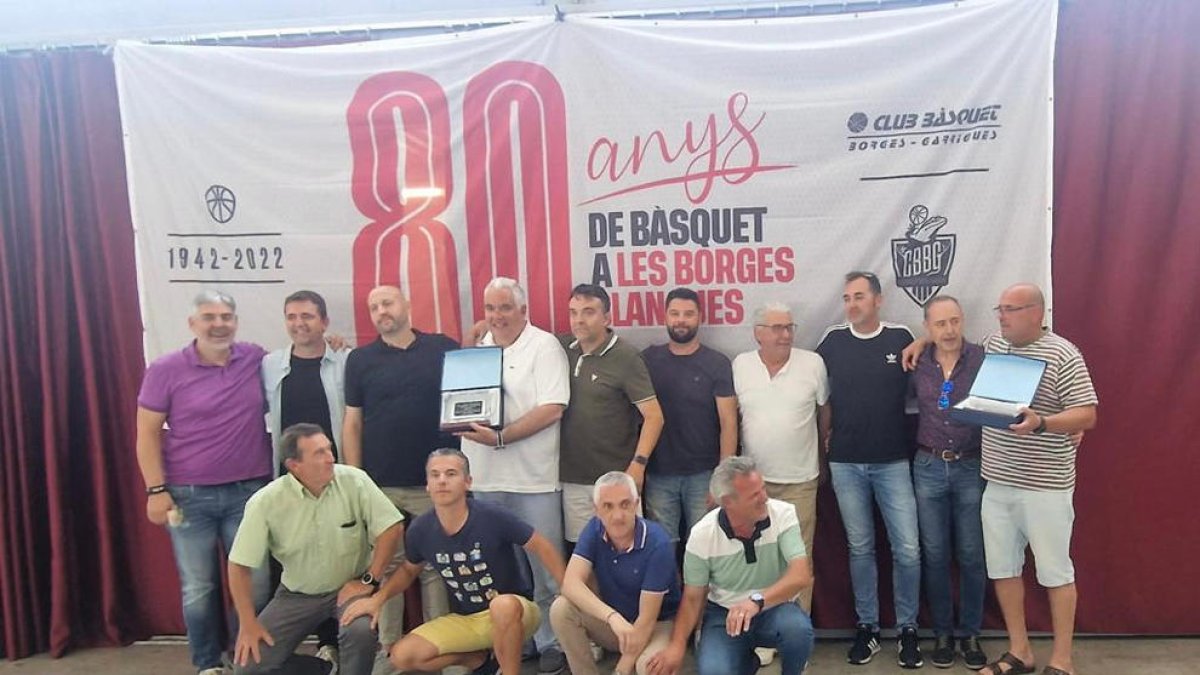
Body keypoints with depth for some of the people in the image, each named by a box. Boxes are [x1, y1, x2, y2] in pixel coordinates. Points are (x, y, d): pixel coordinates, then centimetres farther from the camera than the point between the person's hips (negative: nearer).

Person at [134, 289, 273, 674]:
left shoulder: (257, 360, 1)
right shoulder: (166, 370, -4)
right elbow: (147, 433, -1)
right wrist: (156, 490, -7)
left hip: (249, 492, 2)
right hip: (188, 496, -1)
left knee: (256, 583, 6)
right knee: (198, 589, 7)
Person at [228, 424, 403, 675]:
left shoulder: (354, 481, -17)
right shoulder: (266, 502, -16)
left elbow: (391, 528, -14)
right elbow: (240, 565, -10)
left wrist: (369, 581, -15)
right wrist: (248, 624, -10)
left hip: (350, 587, -2)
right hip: (297, 594, 2)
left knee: (362, 632, -32)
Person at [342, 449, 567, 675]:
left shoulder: (493, 517, -22)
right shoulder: (420, 529, -9)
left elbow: (542, 549, -12)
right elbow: (408, 570, 13)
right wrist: (377, 598, -3)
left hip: (512, 612, -5)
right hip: (464, 619, 5)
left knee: (503, 605, -39)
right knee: (402, 656, -12)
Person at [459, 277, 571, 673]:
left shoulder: (544, 346, -6)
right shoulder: (477, 348, 12)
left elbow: (552, 408, -16)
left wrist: (500, 438, -20)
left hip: (532, 480, -5)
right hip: (483, 479, 5)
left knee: (544, 571, 5)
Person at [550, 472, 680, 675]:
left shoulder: (658, 543, -24)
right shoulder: (595, 529, -11)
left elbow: (646, 620, -23)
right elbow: (571, 583, -24)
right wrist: (613, 617, -39)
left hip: (657, 624, -4)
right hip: (609, 621, 4)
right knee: (561, 609, -22)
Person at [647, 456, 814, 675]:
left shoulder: (783, 514, -16)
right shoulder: (702, 534, -13)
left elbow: (802, 575, -25)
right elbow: (692, 597, -4)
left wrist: (757, 600, -41)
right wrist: (677, 645, -16)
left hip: (775, 606, 0)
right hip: (723, 612, 0)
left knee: (798, 628, -33)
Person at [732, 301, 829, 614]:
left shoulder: (813, 363, -5)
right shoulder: (740, 365, -2)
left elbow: (824, 411, 7)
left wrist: (821, 457, 12)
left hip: (800, 480, -1)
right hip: (753, 479, 1)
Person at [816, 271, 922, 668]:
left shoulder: (901, 339, -1)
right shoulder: (833, 342, 1)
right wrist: (825, 436, 7)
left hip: (893, 462, -1)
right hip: (846, 463, 1)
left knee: (907, 549, 0)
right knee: (860, 548, 9)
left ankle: (907, 629, 17)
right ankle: (867, 626, 22)